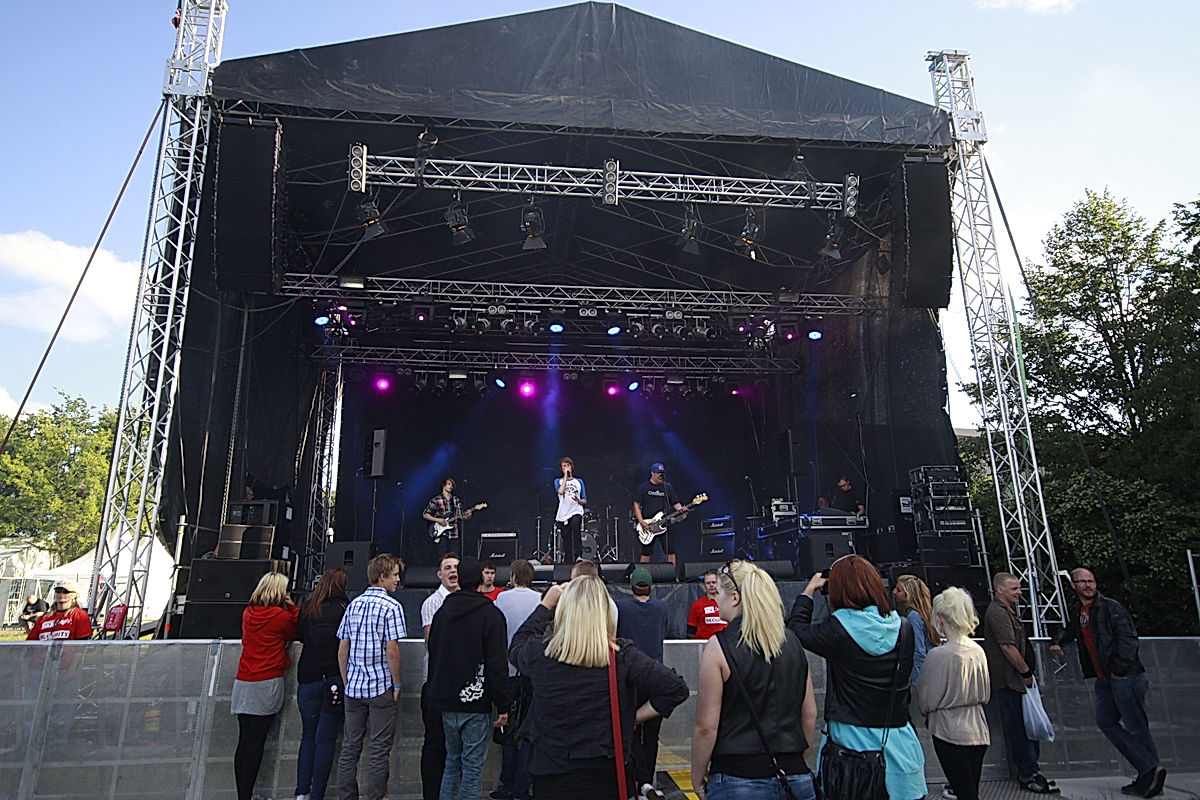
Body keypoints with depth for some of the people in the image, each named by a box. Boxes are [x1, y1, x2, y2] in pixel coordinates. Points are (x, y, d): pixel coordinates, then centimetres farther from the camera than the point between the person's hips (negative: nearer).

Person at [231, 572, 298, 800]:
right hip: (267, 683, -5)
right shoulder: (282, 616, -9)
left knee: (243, 742, 9)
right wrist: (292, 607, 5)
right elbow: (295, 635, 8)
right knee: (256, 743, -1)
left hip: (243, 684, 5)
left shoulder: (248, 613, 8)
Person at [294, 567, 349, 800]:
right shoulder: (344, 608, -6)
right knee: (326, 738, 3)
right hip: (334, 678, -3)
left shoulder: (307, 609, 5)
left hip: (307, 678, 3)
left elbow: (299, 635, 15)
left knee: (308, 736, 16)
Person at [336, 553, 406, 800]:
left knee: (350, 746, 13)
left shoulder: (353, 604, 7)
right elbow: (392, 650, -16)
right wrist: (397, 684, -6)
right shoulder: (391, 607, -12)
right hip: (381, 687, -6)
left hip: (354, 687, 6)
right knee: (379, 749, 3)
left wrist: (347, 682, 17)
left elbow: (342, 649, 9)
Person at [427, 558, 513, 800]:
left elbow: (433, 655, 14)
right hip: (476, 704, -6)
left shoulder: (442, 612, 7)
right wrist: (503, 705, -9)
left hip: (446, 701, 6)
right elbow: (497, 664, -14)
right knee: (472, 766, 3)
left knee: (452, 761, 20)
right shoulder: (491, 614, -12)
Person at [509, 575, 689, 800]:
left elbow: (516, 646, 12)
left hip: (551, 775, 0)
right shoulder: (622, 656, -16)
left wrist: (545, 605, 15)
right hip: (607, 775, 0)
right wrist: (633, 717, -7)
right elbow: (675, 688, -18)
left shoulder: (540, 652, -13)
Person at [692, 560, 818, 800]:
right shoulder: (792, 641, 3)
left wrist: (697, 780, 1)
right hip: (796, 778, 5)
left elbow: (706, 726, -12)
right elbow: (810, 714, 9)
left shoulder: (719, 645, -13)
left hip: (738, 781, -5)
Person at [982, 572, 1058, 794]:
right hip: (1009, 680, -11)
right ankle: (1028, 775, 4)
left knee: (1023, 725, 16)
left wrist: (1025, 671, 18)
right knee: (1019, 727, -3)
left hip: (1014, 680, 11)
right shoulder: (997, 612, -18)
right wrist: (1026, 672, -14)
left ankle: (1027, 771, 25)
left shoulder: (1007, 611, 17)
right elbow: (1007, 646, -23)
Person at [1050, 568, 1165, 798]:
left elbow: (1128, 638, -15)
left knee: (1136, 727, -3)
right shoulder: (1079, 615, 15)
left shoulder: (1111, 607, -7)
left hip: (1125, 676, -8)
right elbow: (1069, 630, 33)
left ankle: (1151, 772, 7)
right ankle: (1148, 771, 8)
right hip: (1104, 679, 8)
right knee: (1106, 722, 5)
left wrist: (1119, 669, -19)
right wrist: (1057, 641, 11)